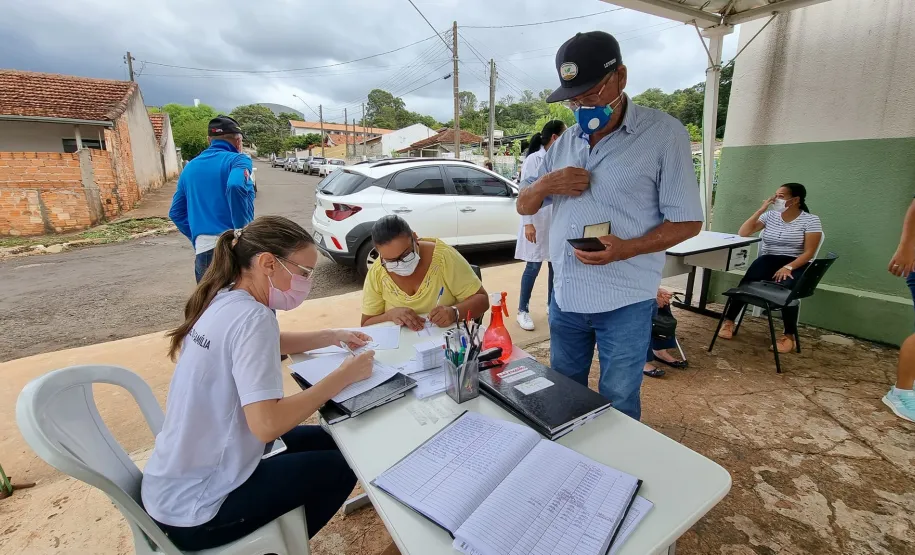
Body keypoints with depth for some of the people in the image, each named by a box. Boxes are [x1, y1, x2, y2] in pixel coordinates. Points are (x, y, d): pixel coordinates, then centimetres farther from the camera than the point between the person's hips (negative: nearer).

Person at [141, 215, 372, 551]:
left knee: (321, 439, 18)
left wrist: (332, 337, 8)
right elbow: (267, 424, -36)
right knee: (340, 467, 6)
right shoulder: (250, 317, -29)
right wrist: (344, 375, -25)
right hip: (194, 510, -8)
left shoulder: (223, 302, -1)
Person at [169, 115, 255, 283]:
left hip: (203, 250, 6)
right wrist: (243, 232, -16)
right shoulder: (238, 160, -1)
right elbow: (236, 186, -23)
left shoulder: (190, 167, 19)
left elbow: (176, 212, 19)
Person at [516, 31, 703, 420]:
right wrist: (545, 184, -12)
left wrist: (627, 248, -25)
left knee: (618, 407, 11)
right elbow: (524, 207, 11)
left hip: (624, 302, -4)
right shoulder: (564, 143, 8)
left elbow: (687, 221, -7)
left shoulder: (664, 133, -7)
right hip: (564, 296, 5)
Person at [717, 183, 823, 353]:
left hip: (796, 264, -2)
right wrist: (761, 209, -4)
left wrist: (788, 267, -23)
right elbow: (742, 233, -2)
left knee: (786, 287, -35)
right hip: (769, 260, 2)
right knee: (747, 281, -31)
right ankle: (729, 320, -19)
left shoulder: (811, 220, 0)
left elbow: (809, 252, -7)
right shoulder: (770, 215, 7)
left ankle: (789, 335, -17)